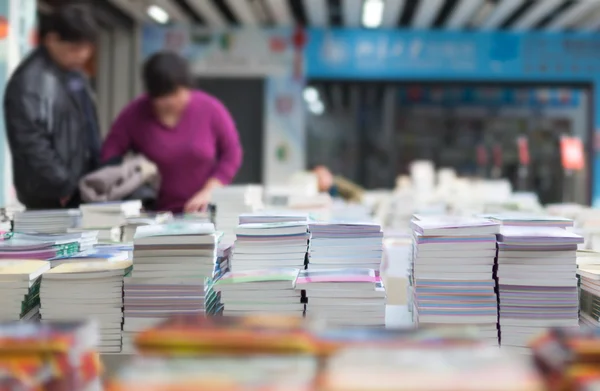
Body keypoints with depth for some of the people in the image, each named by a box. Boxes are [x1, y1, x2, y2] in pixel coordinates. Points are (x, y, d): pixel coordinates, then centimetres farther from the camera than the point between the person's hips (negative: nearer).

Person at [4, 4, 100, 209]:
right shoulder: (31, 81, -14)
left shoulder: (74, 75, 15)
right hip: (51, 199, -9)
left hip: (83, 191, 9)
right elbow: (31, 143, -19)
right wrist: (65, 187, -17)